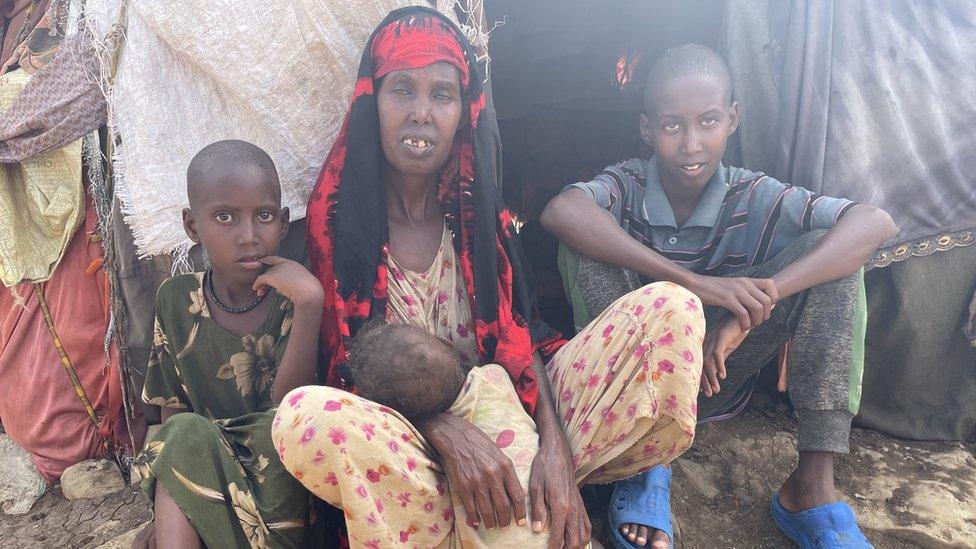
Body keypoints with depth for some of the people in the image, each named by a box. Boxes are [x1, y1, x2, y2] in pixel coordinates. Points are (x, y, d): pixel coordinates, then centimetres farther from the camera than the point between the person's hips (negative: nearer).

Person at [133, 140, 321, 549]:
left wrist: (309, 302, -28)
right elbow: (172, 414, 6)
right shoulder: (176, 301, 0)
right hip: (200, 468, 2)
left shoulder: (295, 297, -9)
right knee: (186, 434, -27)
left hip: (280, 474, -2)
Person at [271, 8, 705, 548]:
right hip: (398, 435, -2)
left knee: (670, 309, -14)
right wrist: (446, 431, -26)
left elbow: (519, 338, -3)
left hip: (499, 410, 2)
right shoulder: (336, 214, -3)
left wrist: (554, 448, -21)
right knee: (303, 417, -39)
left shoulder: (477, 210, 5)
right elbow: (345, 363, -9)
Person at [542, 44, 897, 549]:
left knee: (826, 248, -16)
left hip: (715, 377, 2)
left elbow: (876, 223, -23)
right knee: (588, 249, -26)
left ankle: (813, 484, -18)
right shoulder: (628, 186, -13)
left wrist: (760, 301, -36)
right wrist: (694, 282, -41)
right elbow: (560, 212, -37)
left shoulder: (752, 198, -9)